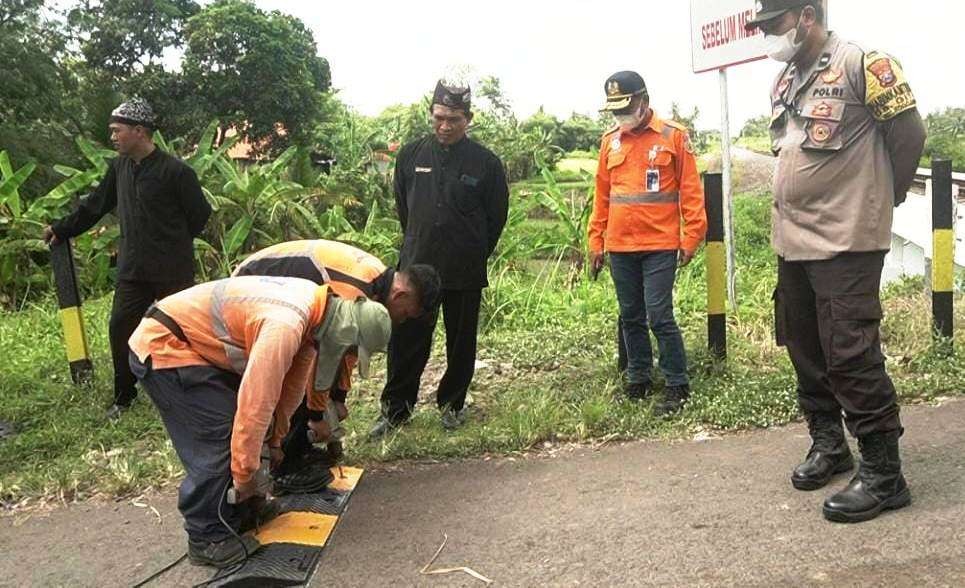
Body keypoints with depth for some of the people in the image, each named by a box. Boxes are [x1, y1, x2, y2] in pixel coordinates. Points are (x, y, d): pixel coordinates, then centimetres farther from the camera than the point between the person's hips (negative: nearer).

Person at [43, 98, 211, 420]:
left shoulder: (175, 171, -15)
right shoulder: (119, 167, 5)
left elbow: (201, 214, -8)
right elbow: (94, 206, 18)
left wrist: (173, 243, 2)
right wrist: (61, 229, 21)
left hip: (173, 270, -6)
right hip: (132, 269, 6)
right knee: (120, 327, 6)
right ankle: (123, 396, 21)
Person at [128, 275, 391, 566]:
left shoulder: (313, 305, 0)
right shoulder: (285, 325, -31)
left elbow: (291, 381, 11)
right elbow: (255, 403, -29)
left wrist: (274, 440, 18)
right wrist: (246, 475, -18)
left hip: (194, 343, 10)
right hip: (161, 346, -10)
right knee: (217, 436, -12)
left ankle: (237, 513, 22)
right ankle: (207, 538, 2)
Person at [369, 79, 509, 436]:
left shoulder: (486, 162, -4)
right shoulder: (411, 155, 3)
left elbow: (497, 217, 5)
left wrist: (473, 254, 8)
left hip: (466, 272, -1)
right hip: (416, 267, 1)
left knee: (461, 343, 11)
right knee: (406, 341, 3)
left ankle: (452, 404, 28)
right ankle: (395, 408, 16)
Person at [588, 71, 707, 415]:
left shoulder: (674, 136, -2)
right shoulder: (610, 141, 10)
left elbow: (690, 190, -3)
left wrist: (691, 237, -7)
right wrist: (596, 242, 12)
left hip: (660, 246, -5)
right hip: (619, 248, 5)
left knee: (659, 317, -7)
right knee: (631, 317, 12)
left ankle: (677, 386, 6)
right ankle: (639, 380, 25)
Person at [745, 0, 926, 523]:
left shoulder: (862, 64, -10)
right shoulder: (783, 82, 14)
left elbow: (908, 133, -6)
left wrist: (881, 199, 4)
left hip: (846, 242, -8)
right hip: (792, 242, 8)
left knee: (850, 355, -8)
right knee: (805, 350, 14)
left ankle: (883, 473, 4)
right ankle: (828, 444, 31)